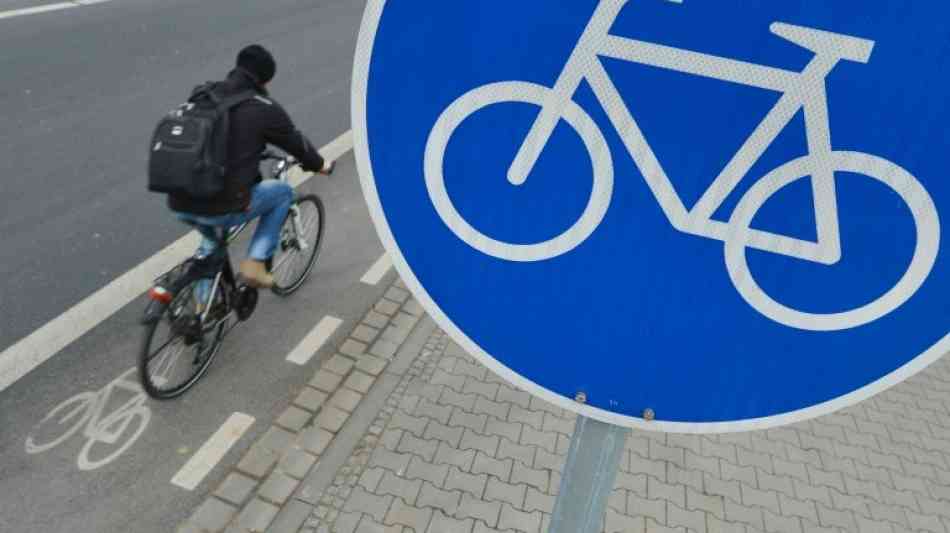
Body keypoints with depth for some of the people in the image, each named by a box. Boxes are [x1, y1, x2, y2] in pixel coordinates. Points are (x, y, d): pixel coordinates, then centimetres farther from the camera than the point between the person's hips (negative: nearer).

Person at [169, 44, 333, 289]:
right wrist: (320, 165, 31)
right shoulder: (264, 108, -3)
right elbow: (296, 142, 11)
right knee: (283, 192, 18)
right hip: (221, 209, -6)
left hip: (179, 205, 6)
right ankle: (255, 263, 12)